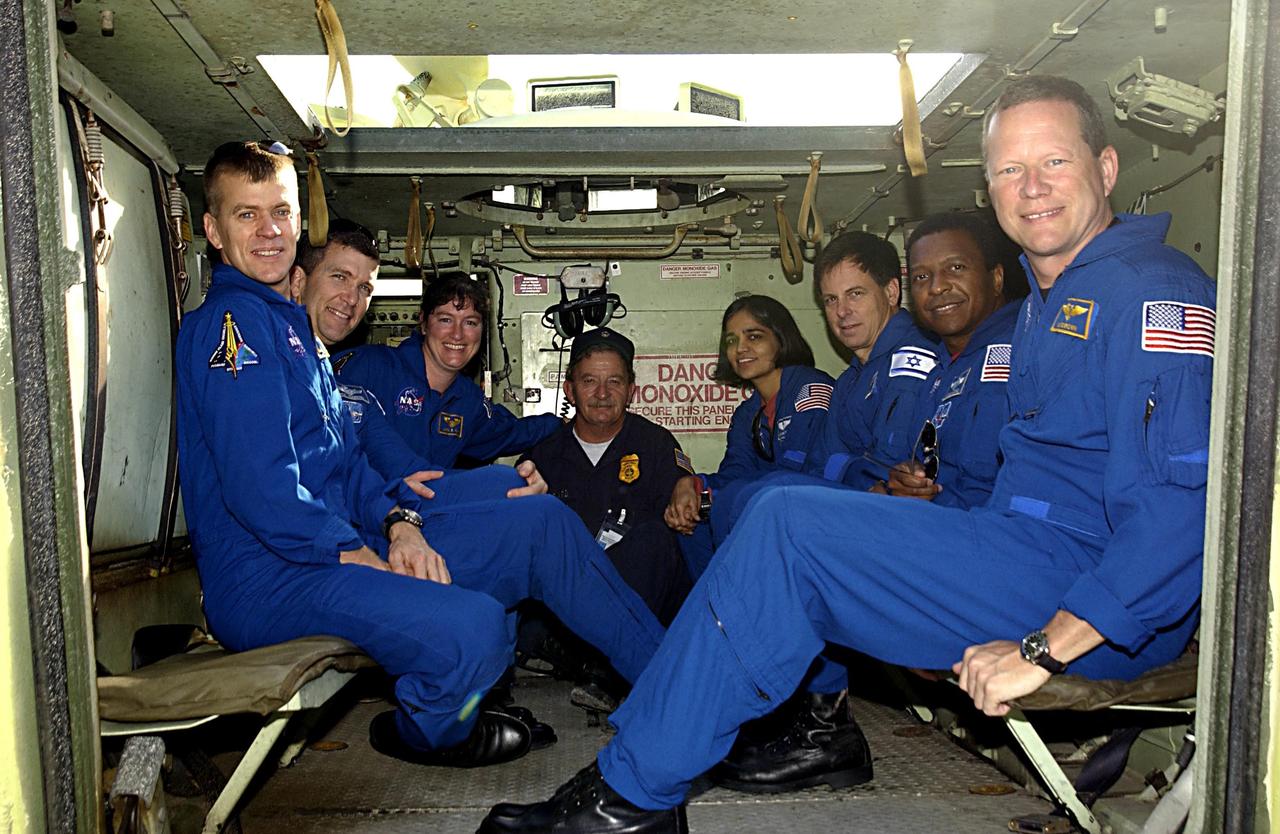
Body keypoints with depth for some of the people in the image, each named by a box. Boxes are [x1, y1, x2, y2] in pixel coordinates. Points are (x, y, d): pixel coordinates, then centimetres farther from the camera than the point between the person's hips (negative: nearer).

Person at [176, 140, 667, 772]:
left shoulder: (292, 324, 21)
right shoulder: (230, 321, -10)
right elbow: (259, 487, -21)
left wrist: (397, 520, -1)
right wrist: (356, 555, -15)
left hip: (343, 546, 9)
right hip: (261, 579, -9)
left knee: (543, 521, 2)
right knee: (472, 626, -34)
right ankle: (429, 732, 3)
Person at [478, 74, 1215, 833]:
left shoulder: (1155, 292, -12)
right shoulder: (1051, 299, 18)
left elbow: (1184, 497, -23)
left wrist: (1044, 649, -26)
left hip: (1101, 603, -10)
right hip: (1034, 560, 10)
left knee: (788, 524, -22)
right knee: (767, 500, 4)